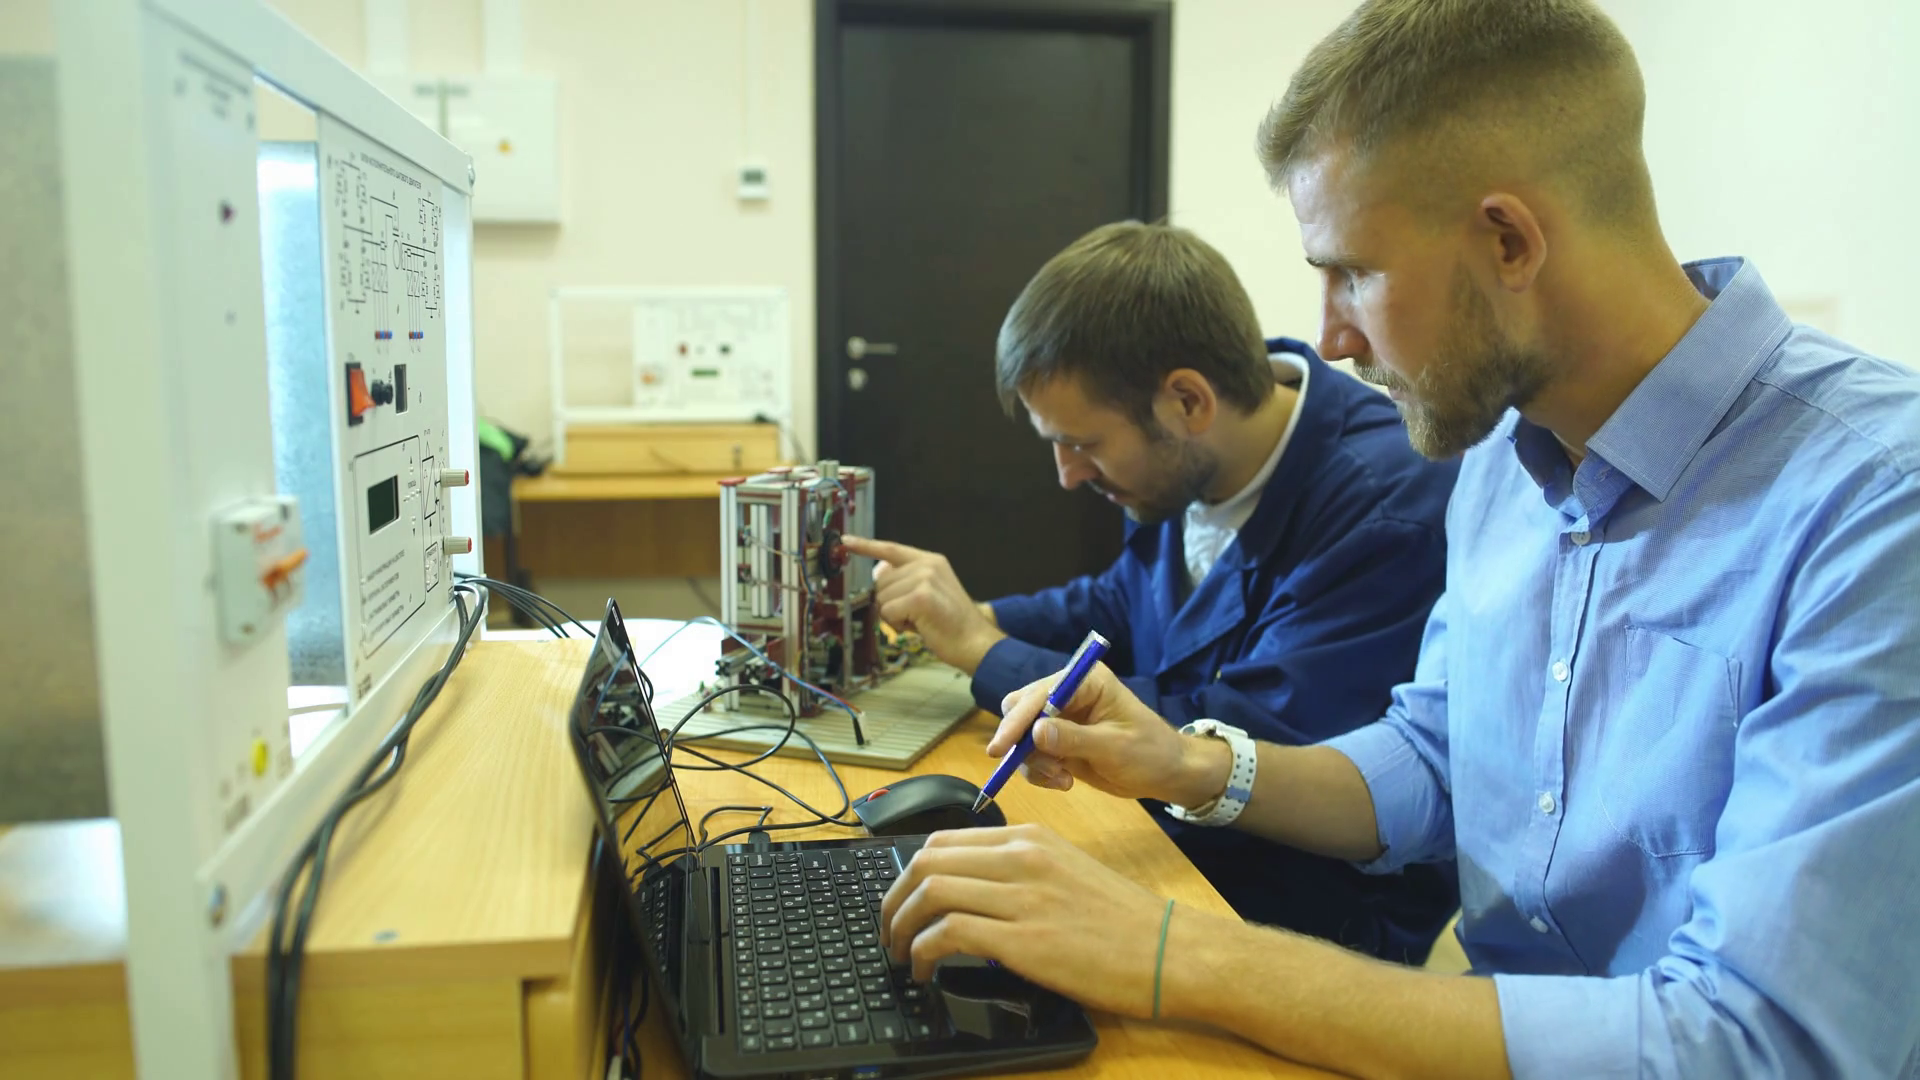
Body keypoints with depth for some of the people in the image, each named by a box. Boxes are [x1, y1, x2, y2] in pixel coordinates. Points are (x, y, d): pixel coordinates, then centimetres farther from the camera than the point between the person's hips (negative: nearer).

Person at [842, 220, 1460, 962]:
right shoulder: (1185, 465, -2)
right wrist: (974, 618, -2)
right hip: (1169, 840, 7)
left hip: (1320, 917, -7)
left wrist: (983, 650, -22)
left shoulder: (1389, 514, -25)